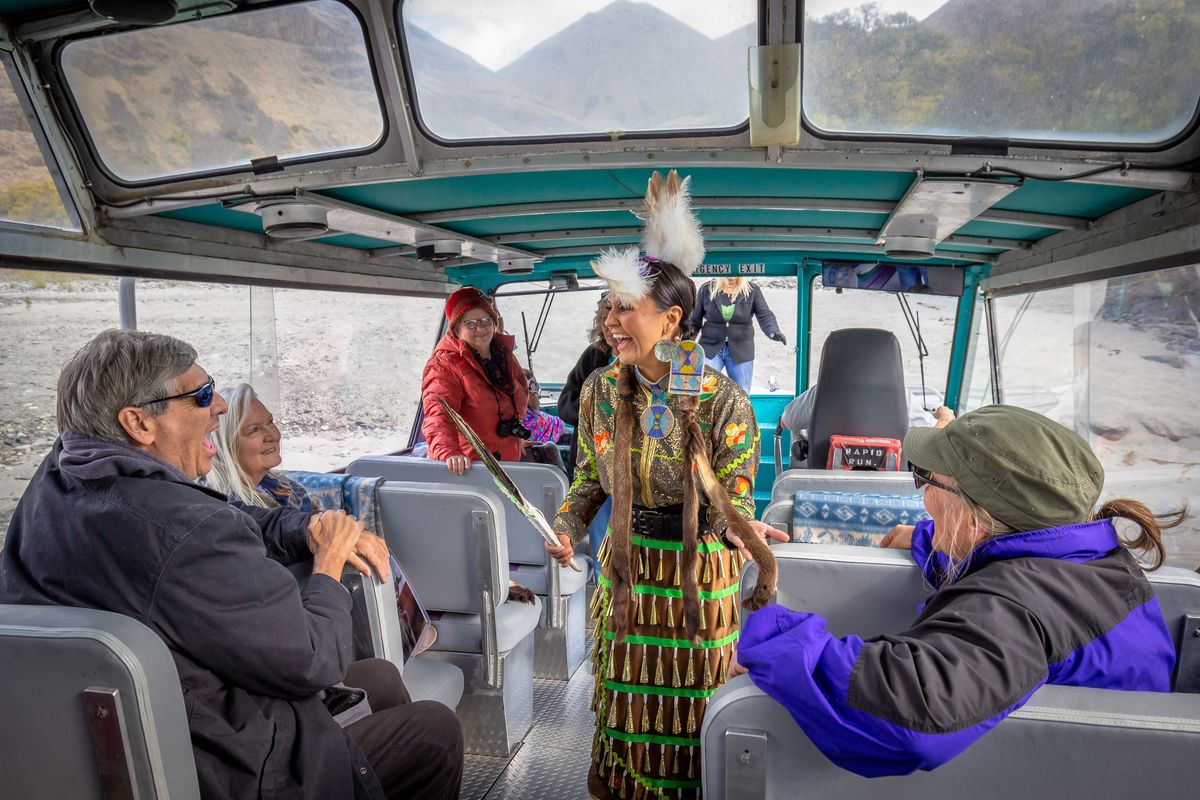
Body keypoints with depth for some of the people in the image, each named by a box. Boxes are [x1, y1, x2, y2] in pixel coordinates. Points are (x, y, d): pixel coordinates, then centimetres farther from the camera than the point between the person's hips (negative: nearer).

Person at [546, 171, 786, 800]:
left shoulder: (724, 401, -17)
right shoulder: (600, 391, -5)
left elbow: (734, 501, -13)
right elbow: (588, 482, 6)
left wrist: (740, 530, -34)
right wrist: (566, 529, -11)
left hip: (698, 575, -3)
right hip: (626, 568, 3)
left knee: (692, 710, 14)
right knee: (626, 700, 17)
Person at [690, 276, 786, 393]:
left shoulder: (752, 291, -2)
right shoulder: (707, 289, -1)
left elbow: (765, 315, -12)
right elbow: (695, 321, 6)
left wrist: (774, 331, -33)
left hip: (741, 351, 1)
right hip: (710, 348, 0)